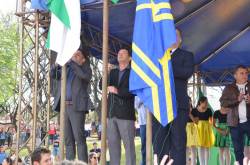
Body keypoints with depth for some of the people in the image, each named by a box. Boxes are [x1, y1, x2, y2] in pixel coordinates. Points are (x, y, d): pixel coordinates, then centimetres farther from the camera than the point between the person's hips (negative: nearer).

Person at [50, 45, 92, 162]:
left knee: (79, 138, -11)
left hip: (76, 106, -6)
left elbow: (86, 76, -19)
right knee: (68, 139, 7)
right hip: (64, 106, 6)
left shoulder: (86, 69, 3)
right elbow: (53, 74, 14)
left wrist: (72, 62, -14)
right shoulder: (67, 69, 19)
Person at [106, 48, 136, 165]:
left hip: (125, 113, -5)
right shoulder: (113, 72, 18)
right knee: (113, 143, 6)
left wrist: (118, 91, -19)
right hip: (111, 112, 5)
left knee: (128, 144, -5)